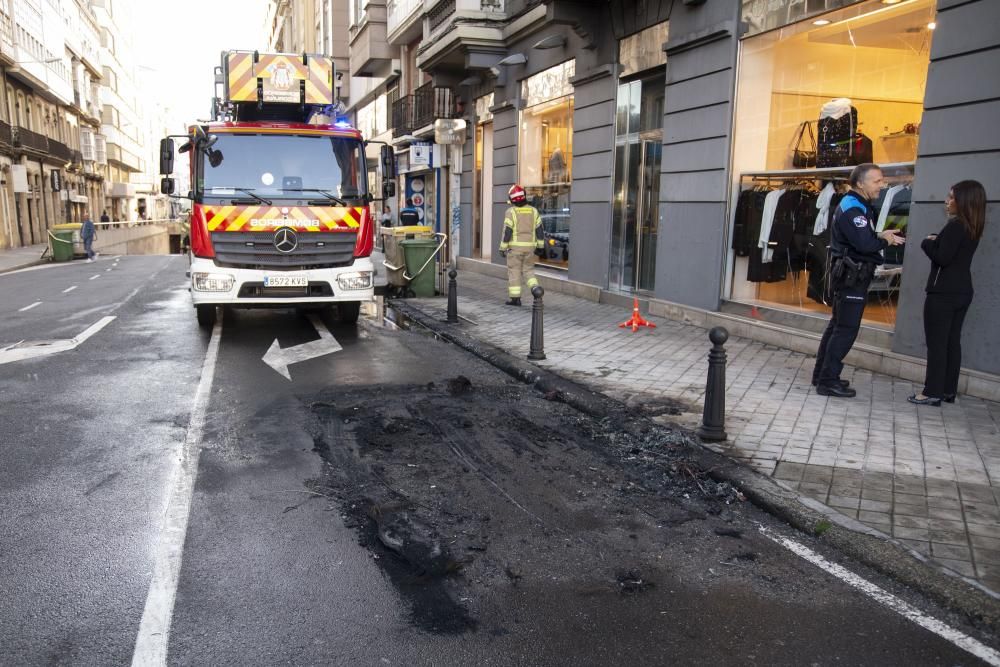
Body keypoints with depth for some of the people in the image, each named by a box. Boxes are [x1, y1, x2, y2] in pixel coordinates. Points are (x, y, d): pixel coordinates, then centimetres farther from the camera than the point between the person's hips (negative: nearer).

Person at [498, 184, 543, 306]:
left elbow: (507, 232, -13)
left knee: (514, 272, 4)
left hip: (515, 247, -4)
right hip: (529, 246, 4)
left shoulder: (511, 212, -11)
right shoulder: (533, 211, 3)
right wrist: (539, 246, 12)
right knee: (528, 270, 14)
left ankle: (515, 298, 4)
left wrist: (502, 248, -6)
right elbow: (539, 230, 4)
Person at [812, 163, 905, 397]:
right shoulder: (853, 208, -17)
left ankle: (822, 374, 21)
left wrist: (880, 236, 1)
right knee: (846, 329, -8)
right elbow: (865, 244, -25)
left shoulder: (856, 205, 17)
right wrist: (885, 241, -7)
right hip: (851, 275, -11)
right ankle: (828, 381, -5)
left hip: (849, 274, 11)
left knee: (837, 325, 14)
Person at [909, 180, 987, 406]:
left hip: (944, 292, -9)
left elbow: (942, 258, -19)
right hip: (962, 291, 9)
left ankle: (933, 392, -2)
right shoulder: (973, 228, 12)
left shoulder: (955, 225, -16)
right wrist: (937, 241, 4)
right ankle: (948, 390, 17)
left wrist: (928, 243, -4)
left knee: (937, 343, -4)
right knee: (952, 342, 12)